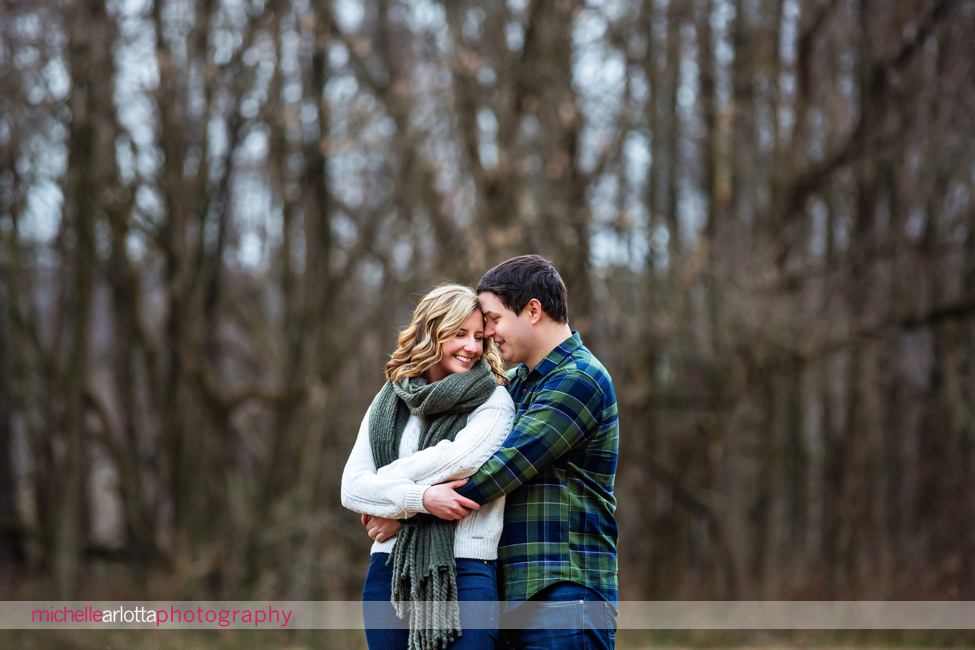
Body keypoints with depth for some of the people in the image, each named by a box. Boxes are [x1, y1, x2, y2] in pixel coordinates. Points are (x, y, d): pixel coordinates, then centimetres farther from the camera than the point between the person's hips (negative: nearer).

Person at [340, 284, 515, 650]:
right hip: (391, 574, 4)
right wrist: (419, 498, -14)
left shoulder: (493, 401, 3)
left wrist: (385, 484, -2)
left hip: (464, 574, -4)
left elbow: (456, 460, -14)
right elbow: (352, 487, 1)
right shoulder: (388, 403, 13)